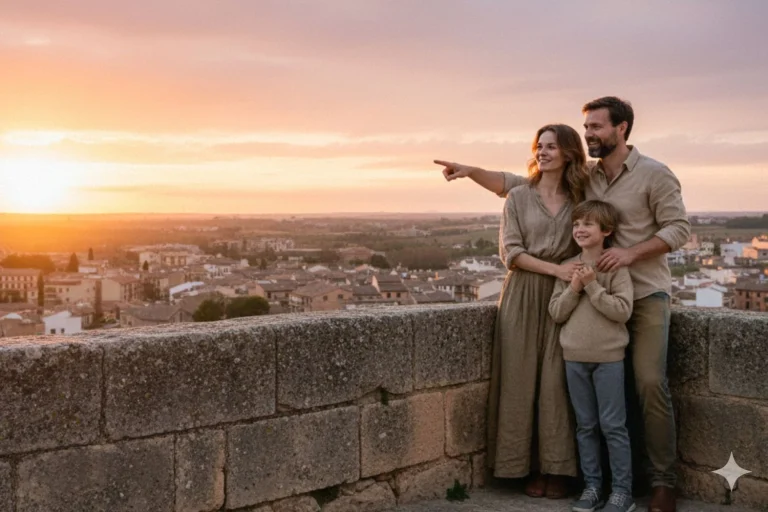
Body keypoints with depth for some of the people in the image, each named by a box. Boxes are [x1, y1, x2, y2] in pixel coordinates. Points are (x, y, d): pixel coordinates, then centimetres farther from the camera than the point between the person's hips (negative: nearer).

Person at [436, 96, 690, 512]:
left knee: (650, 384, -11)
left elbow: (678, 228, -10)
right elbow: (517, 185, 6)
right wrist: (471, 171, -5)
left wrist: (630, 252, -23)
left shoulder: (654, 174, -7)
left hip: (645, 295, -4)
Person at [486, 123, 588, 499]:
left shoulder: (580, 199, 7)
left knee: (557, 382, -1)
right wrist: (556, 269, -14)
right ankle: (529, 468, 10)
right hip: (523, 294, 0)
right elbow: (511, 251, -4)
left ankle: (556, 468, 8)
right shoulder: (518, 196, 3)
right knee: (521, 380, 0)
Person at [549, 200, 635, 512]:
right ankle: (592, 486, 21)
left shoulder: (616, 267, -7)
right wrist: (574, 289, -12)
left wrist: (592, 286, -18)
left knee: (613, 426, 1)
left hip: (608, 357, -4)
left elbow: (622, 310, -16)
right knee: (585, 426, 11)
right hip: (575, 357, 4)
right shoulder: (567, 268, 5)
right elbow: (556, 313, 2)